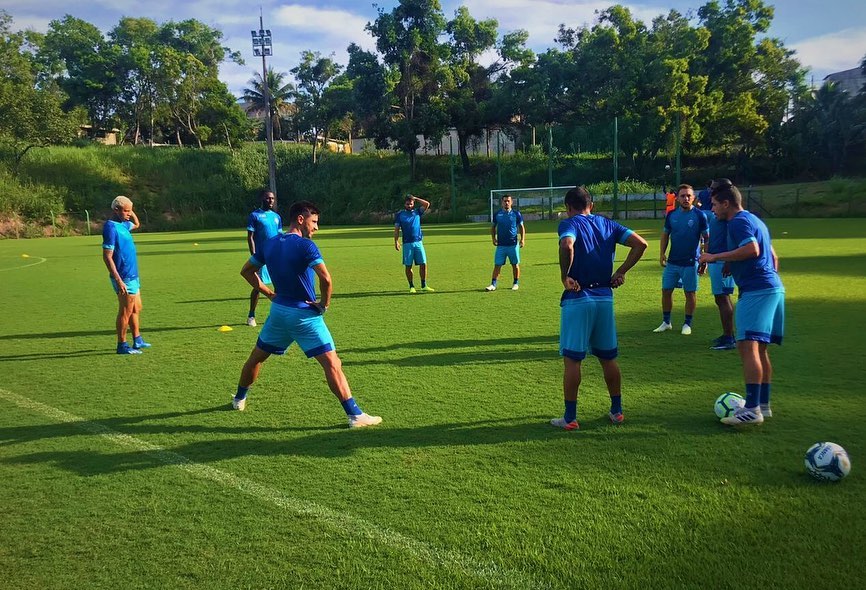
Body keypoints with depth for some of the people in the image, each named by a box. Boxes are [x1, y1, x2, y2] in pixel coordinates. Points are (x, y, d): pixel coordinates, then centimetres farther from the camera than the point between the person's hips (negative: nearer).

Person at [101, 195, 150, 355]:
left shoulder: (123, 224, 11)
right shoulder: (111, 227, -16)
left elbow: (136, 224, 35)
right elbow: (107, 256, -20)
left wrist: (130, 211, 15)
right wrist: (118, 280, -24)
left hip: (132, 276, 10)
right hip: (124, 277, -10)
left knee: (136, 309, 16)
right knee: (125, 311, -2)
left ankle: (137, 340, 26)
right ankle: (122, 345, 7)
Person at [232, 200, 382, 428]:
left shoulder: (269, 244, 6)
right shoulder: (305, 246, -15)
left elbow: (246, 270, 17)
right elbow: (326, 279, -28)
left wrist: (268, 293, 15)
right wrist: (324, 304, -12)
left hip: (278, 311, 6)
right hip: (305, 315, -6)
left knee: (256, 357, 25)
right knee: (332, 364, -6)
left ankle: (239, 399, 43)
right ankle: (355, 415, -9)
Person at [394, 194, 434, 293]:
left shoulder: (417, 212, 12)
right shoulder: (399, 214, 7)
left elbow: (427, 204, 1)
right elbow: (396, 229, 4)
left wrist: (415, 198, 6)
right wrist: (396, 241, -7)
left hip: (418, 242, 2)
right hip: (407, 243, -1)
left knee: (423, 263, -3)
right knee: (408, 266, 1)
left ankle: (424, 285, 7)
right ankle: (411, 286, 11)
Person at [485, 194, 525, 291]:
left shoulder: (516, 214, 2)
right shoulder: (497, 214, 6)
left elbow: (521, 227, 8)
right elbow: (493, 227, 16)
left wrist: (522, 239, -4)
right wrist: (493, 238, 3)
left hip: (513, 244, -1)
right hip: (501, 245, 1)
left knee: (515, 264, 6)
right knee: (497, 265, -2)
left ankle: (516, 283, 18)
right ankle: (493, 284, -1)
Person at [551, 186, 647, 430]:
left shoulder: (569, 224, -5)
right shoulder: (607, 224, 11)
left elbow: (567, 246, -28)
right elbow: (640, 243, 4)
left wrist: (565, 276, -16)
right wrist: (621, 272, 6)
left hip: (577, 298, -5)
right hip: (605, 297, 5)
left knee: (572, 359, 2)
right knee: (608, 358, 16)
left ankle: (570, 417, 8)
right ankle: (616, 411, 25)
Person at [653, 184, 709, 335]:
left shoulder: (699, 216, -7)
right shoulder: (671, 215, 3)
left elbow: (707, 238, -2)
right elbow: (665, 234, 12)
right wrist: (662, 253, 2)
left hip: (690, 262, -4)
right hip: (672, 261, 4)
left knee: (690, 293, 3)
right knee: (666, 290, 7)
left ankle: (687, 324, 17)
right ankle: (666, 322, 21)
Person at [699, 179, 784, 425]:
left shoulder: (738, 221, -8)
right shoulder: (755, 220, 23)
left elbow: (752, 249, -23)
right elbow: (773, 256, 27)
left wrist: (716, 257, -16)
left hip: (756, 290, -11)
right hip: (773, 288, 11)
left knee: (748, 345, -15)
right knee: (759, 349, 14)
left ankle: (752, 409, -20)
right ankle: (763, 405, 19)